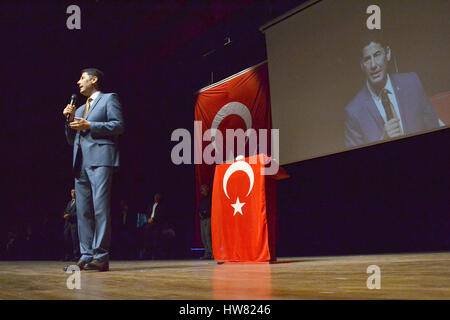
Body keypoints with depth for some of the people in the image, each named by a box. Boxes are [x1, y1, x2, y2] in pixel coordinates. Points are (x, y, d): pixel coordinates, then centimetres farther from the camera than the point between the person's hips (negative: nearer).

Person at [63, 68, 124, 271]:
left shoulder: (109, 99, 10)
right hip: (81, 162, 8)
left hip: (100, 158, -8)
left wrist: (89, 126, -9)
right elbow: (71, 140, 28)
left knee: (100, 207, -14)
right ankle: (86, 255, 5)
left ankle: (100, 256, -15)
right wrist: (70, 120, 12)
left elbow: (119, 125, -4)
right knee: (83, 209, 3)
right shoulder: (79, 109, 30)